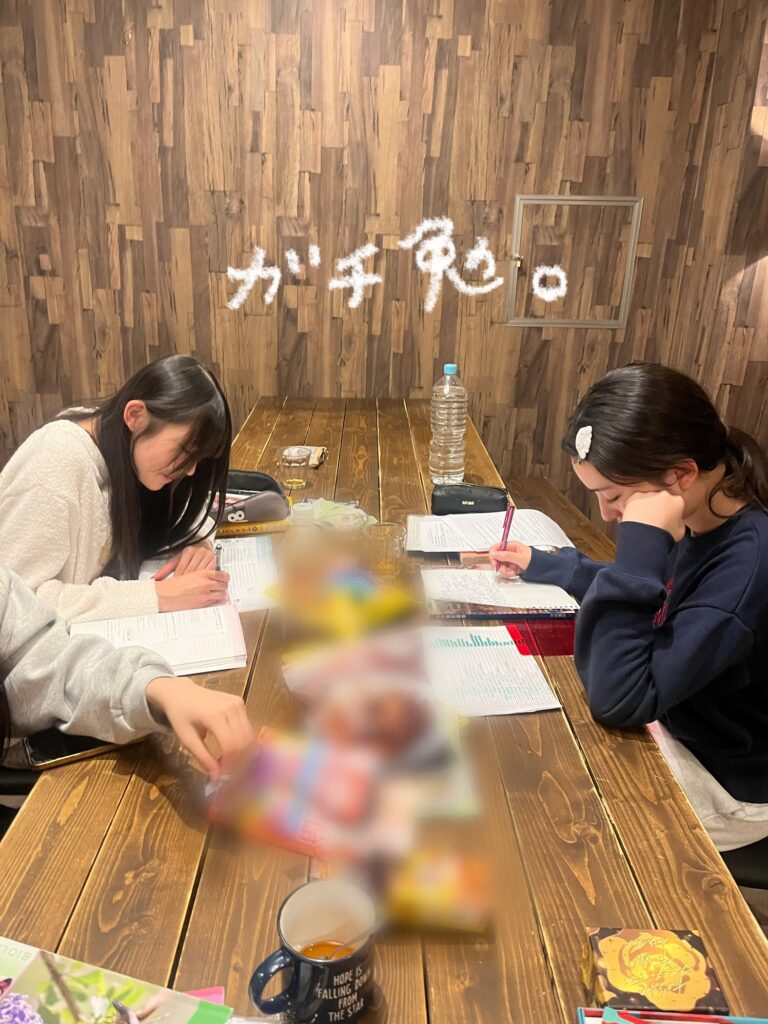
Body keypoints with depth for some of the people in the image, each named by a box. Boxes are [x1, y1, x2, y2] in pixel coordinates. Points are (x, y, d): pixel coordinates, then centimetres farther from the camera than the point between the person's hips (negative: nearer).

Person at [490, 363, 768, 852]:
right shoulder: (706, 523, -9)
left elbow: (617, 700, -36)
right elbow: (651, 595, 13)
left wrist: (642, 542, -39)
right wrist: (541, 565, 6)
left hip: (723, 781, -7)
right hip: (682, 723, 7)